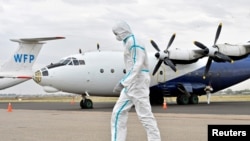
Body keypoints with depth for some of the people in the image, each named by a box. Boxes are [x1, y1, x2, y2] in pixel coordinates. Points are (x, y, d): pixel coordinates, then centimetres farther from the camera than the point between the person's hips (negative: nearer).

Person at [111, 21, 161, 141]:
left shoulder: (133, 42, -12)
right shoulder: (129, 43, 19)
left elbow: (138, 65, -23)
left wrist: (123, 83, -28)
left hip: (138, 83, -10)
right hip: (131, 84, 10)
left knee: (144, 115, -8)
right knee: (118, 112, 7)